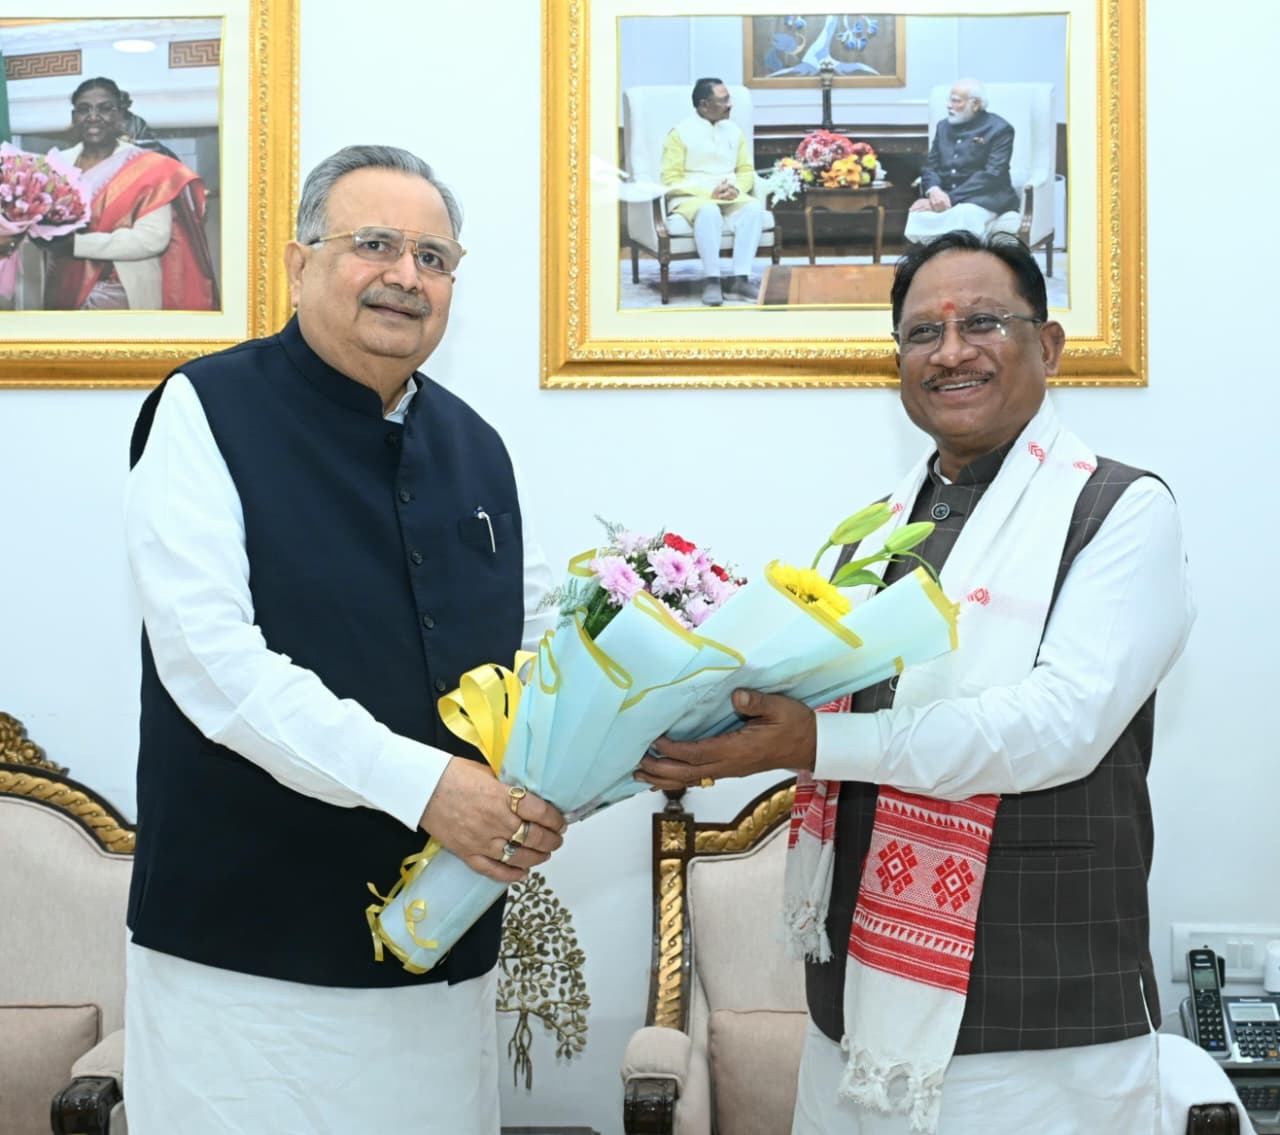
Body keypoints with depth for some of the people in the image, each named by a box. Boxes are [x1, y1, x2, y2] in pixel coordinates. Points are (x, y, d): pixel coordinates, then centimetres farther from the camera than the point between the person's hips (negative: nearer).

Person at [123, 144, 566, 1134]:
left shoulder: (474, 445, 10)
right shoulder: (210, 412, -8)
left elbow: (542, 634, 17)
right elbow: (212, 659, -18)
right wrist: (416, 781, -26)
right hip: (248, 944, -5)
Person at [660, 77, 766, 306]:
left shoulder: (734, 131, 15)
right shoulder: (680, 133, 0)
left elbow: (747, 171, 17)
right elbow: (670, 180, -6)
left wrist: (736, 188, -8)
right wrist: (709, 193, -17)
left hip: (731, 198, 4)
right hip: (691, 198, -4)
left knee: (754, 207, -29)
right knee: (709, 211, -39)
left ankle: (740, 277, -31)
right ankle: (711, 280, -36)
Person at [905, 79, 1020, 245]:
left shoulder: (999, 129, 0)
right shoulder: (944, 126, 19)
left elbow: (991, 175, -12)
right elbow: (930, 166, 13)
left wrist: (951, 199, -21)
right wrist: (933, 190, -13)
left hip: (984, 197, -4)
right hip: (943, 195, 5)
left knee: (962, 215, -39)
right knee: (918, 214, -29)